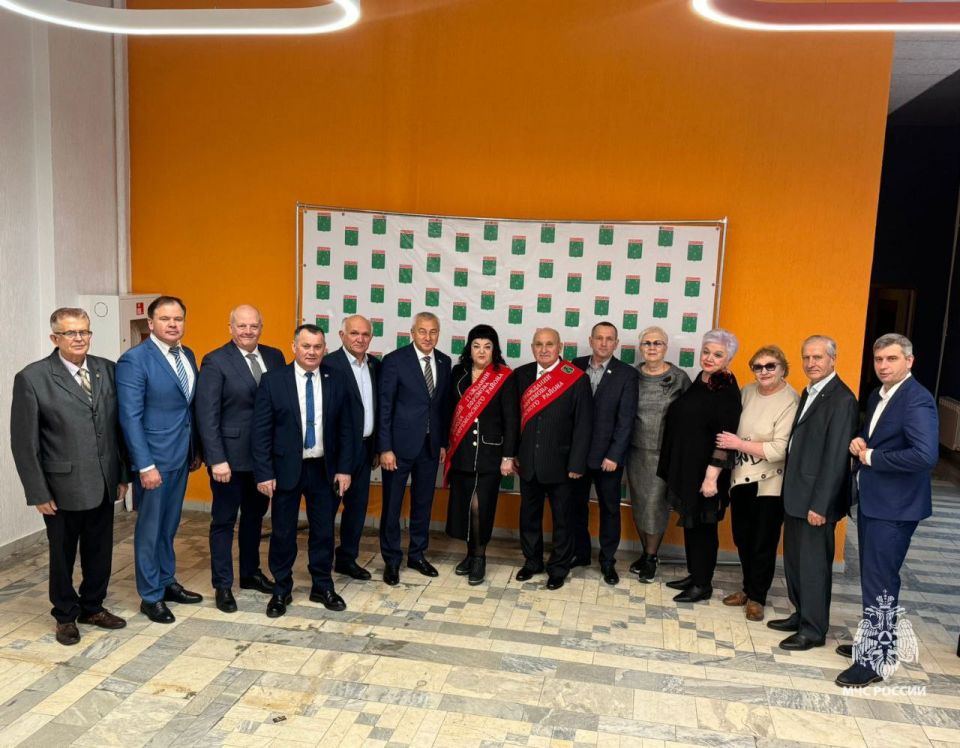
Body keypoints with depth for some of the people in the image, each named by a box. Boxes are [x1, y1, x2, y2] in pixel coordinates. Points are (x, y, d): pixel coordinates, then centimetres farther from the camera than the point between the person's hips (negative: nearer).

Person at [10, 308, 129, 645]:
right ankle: (66, 615, 33)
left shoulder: (108, 370, 2)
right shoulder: (32, 378, -9)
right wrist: (38, 492, -9)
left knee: (100, 552, 15)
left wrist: (123, 474, 6)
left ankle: (93, 607, 36)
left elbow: (119, 426, 6)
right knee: (63, 555, 14)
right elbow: (24, 441, -7)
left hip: (103, 484, 4)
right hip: (62, 487, -3)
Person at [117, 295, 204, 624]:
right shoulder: (134, 360, -14)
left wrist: (196, 449, 12)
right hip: (153, 460, -6)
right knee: (150, 529, 7)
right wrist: (145, 465, -20)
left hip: (181, 456, 6)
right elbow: (130, 417, -18)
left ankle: (167, 582, 34)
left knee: (169, 526, 19)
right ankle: (150, 596, 21)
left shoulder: (187, 355, 7)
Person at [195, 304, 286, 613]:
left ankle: (251, 573, 36)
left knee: (255, 516, 19)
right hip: (231, 456, -5)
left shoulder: (274, 357, 5)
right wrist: (217, 459, -17)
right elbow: (207, 415, -13)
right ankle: (222, 585, 20)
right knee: (224, 521, 7)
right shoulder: (215, 362, -10)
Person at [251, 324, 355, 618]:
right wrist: (264, 473, -11)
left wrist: (344, 468, 0)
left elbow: (345, 428, 4)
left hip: (323, 469, 2)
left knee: (323, 531, 11)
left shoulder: (336, 381, 0)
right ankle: (281, 590, 26)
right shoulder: (272, 381, -7)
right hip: (286, 469, -2)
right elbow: (260, 431, -7)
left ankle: (322, 587, 29)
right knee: (283, 533, 9)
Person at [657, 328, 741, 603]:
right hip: (684, 467, 8)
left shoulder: (727, 391, -15)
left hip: (704, 471, -8)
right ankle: (694, 574, 32)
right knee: (689, 522, 17)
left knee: (702, 526, 5)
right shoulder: (698, 382, 8)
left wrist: (712, 476, -20)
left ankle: (703, 585, 19)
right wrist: (674, 466, 13)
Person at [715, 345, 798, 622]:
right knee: (742, 537, 17)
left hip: (770, 484, -6)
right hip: (742, 477, 6)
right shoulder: (747, 391, 3)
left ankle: (757, 597, 25)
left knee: (764, 543, 8)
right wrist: (729, 442, -1)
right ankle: (748, 587, 36)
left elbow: (779, 450, -21)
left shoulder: (790, 401, -16)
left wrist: (738, 443, -18)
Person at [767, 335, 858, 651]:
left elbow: (835, 457, -19)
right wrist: (791, 492, 10)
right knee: (794, 560, 17)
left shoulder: (841, 399, -16)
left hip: (816, 499, -8)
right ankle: (801, 615, 33)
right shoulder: (809, 393, 12)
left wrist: (820, 505, -19)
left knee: (814, 565, 4)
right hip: (796, 494, 9)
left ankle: (813, 630, 17)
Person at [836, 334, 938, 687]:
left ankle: (876, 660, 11)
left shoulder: (917, 400, -18)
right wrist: (858, 443, -1)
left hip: (894, 508, -9)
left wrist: (871, 457, -19)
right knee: (872, 578, 19)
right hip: (871, 501, 9)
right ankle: (875, 640, 35)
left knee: (879, 582, -1)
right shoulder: (877, 396, 10)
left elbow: (926, 455, -29)